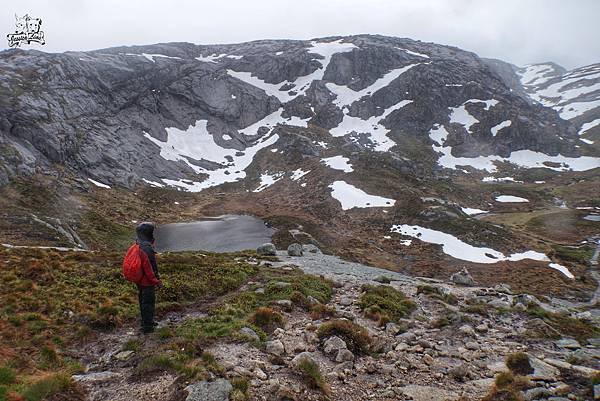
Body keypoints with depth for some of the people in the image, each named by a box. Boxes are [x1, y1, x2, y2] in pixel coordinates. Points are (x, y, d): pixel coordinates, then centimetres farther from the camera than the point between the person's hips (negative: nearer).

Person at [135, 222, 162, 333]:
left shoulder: (137, 247, 2)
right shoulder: (147, 249, -29)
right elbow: (148, 269, -27)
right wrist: (156, 281, -18)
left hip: (140, 281, 9)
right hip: (147, 282, -9)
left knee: (143, 301, 22)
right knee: (148, 302, 4)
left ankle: (146, 321, 39)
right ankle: (147, 327, 15)